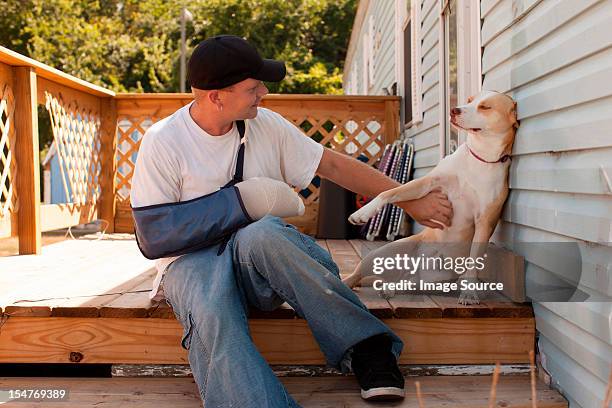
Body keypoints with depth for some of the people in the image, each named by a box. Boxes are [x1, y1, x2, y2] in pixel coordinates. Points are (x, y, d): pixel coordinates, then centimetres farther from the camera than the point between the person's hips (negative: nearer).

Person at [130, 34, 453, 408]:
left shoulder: (266, 125, 7)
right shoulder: (162, 142, -4)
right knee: (213, 318, -38)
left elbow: (334, 165, 11)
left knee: (259, 235, -36)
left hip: (264, 251, 2)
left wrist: (411, 202, 12)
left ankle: (365, 346, -29)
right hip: (193, 260, -1)